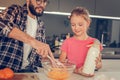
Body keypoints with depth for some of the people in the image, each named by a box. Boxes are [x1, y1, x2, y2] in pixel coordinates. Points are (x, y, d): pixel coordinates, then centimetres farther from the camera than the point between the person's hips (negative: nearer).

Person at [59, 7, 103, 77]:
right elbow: (61, 63, -2)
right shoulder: (67, 42, 0)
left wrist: (97, 64, -16)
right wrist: (76, 70, -17)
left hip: (87, 76, 2)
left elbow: (100, 65, 7)